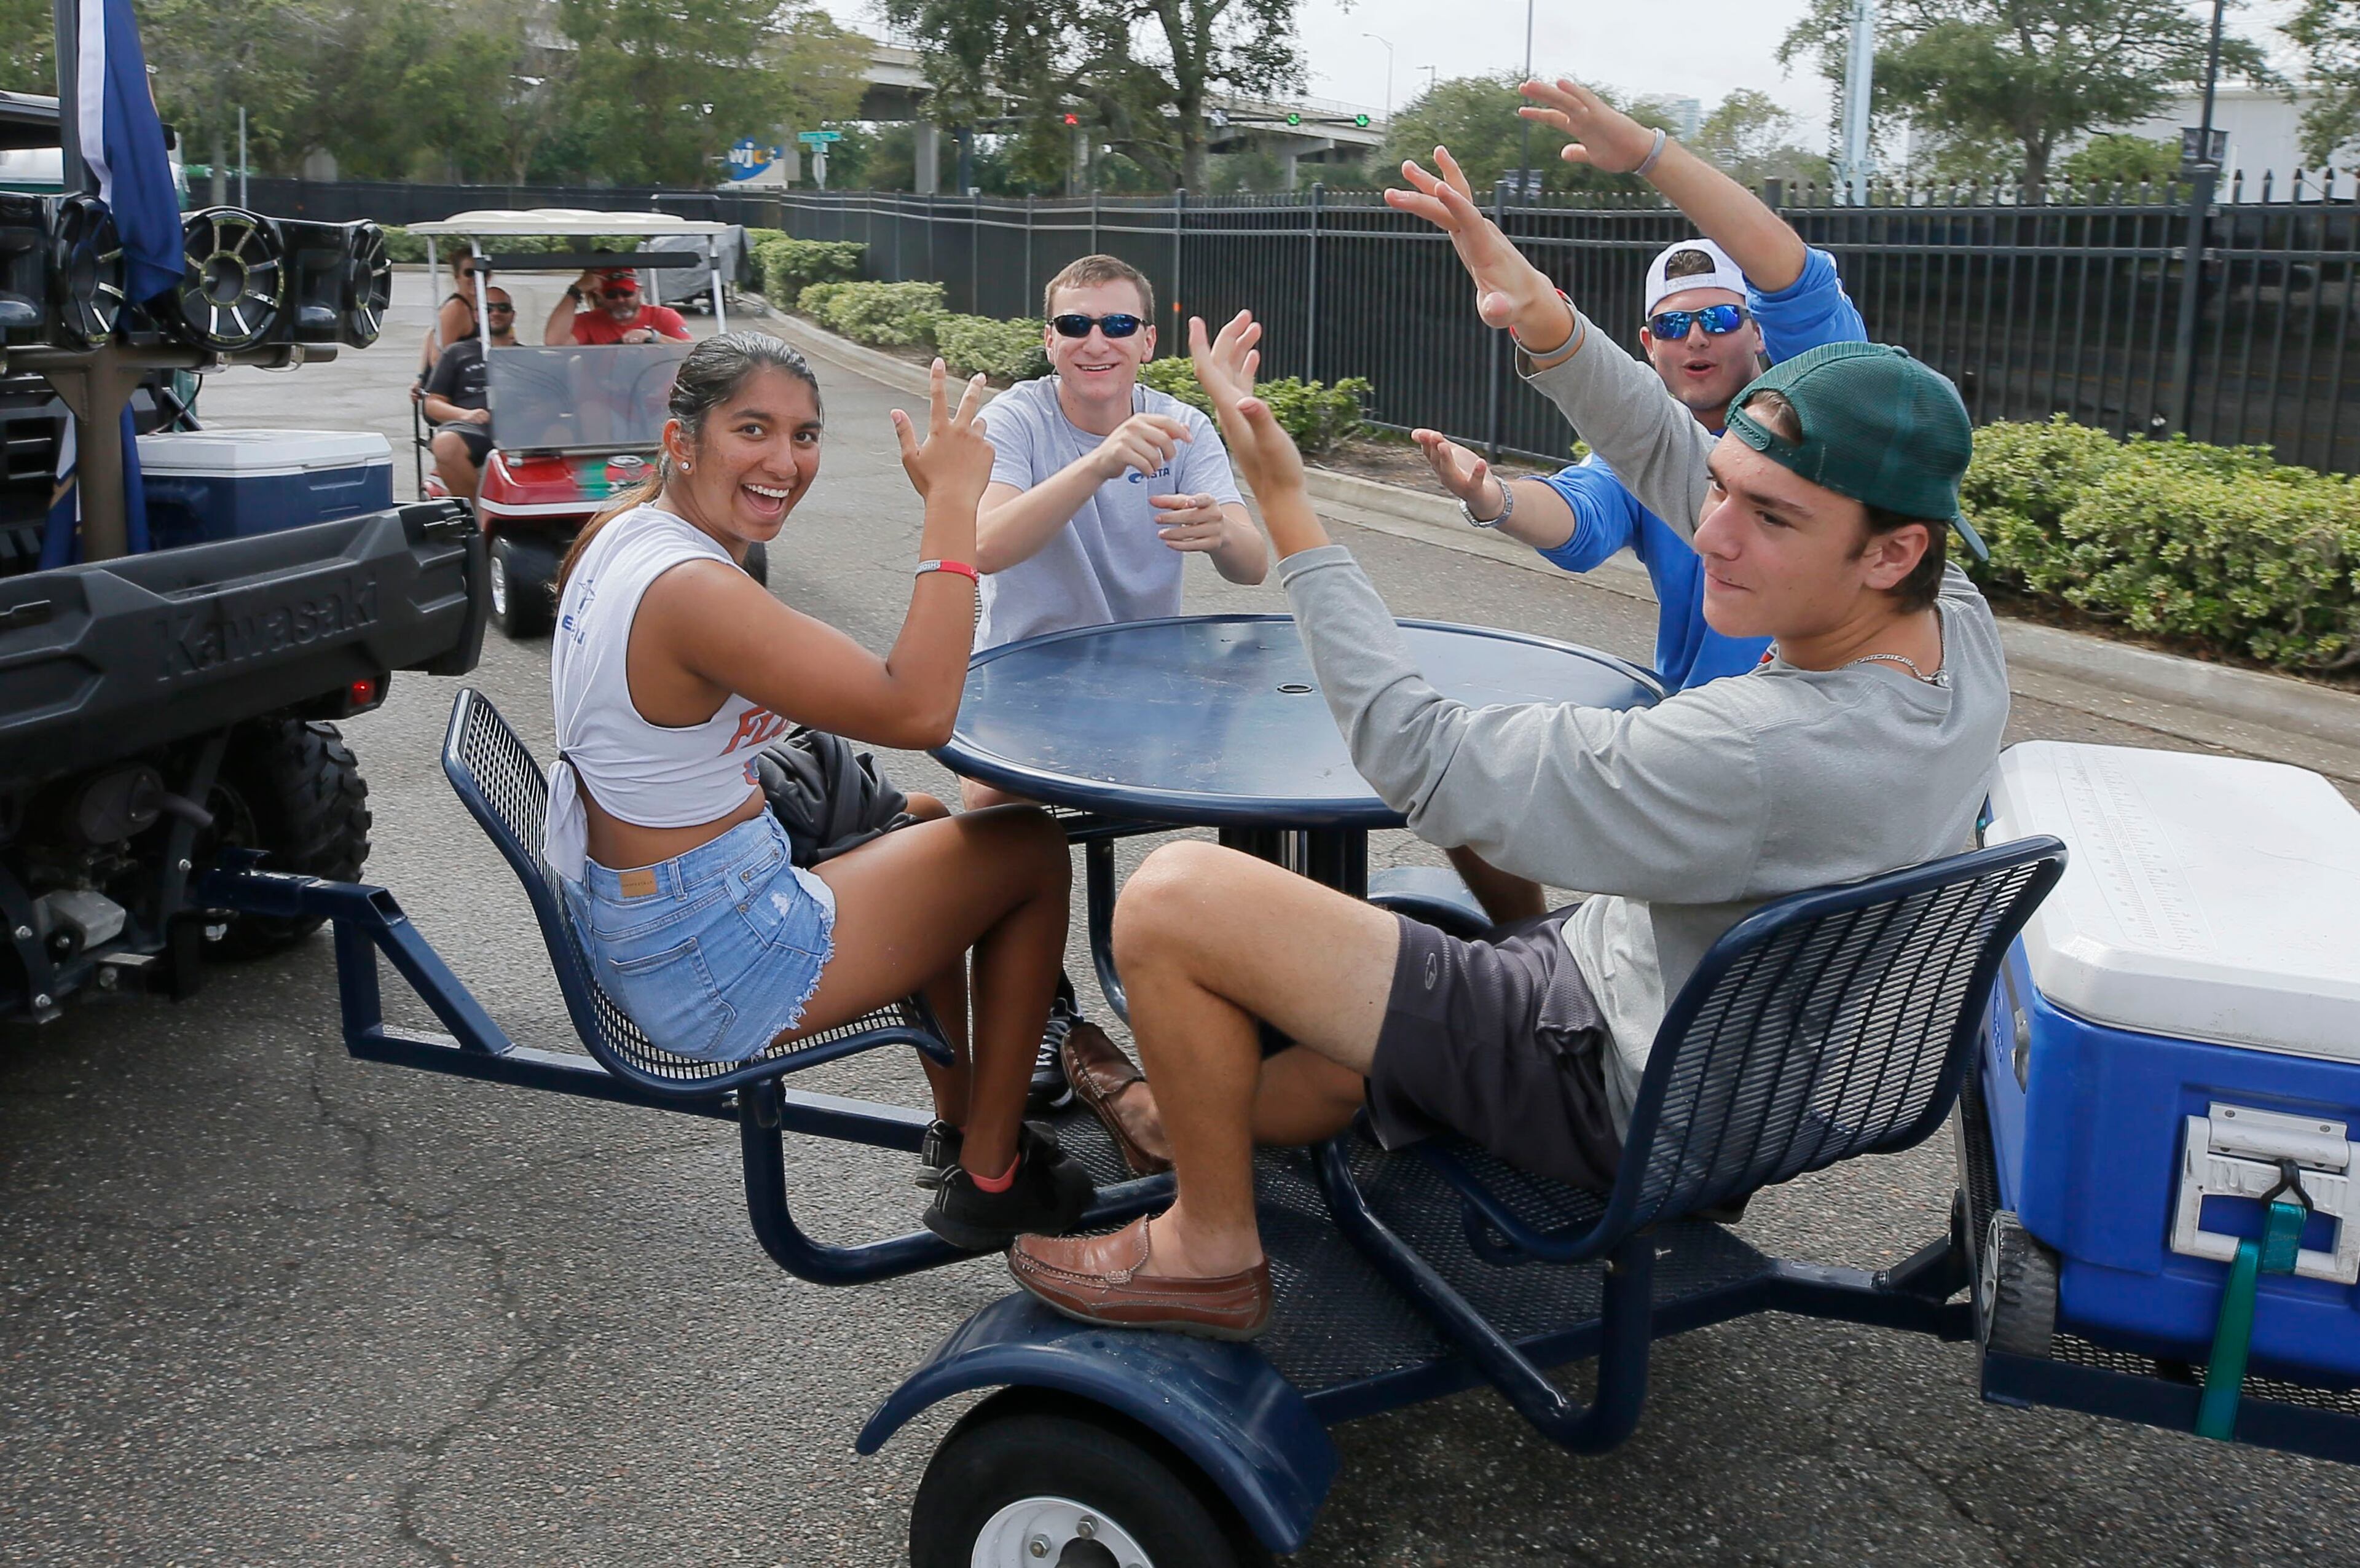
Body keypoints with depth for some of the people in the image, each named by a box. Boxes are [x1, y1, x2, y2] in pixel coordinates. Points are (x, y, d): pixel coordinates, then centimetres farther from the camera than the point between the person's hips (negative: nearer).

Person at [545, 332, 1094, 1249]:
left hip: (620, 918, 10)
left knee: (917, 831, 31)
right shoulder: (692, 591, -28)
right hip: (706, 971, -10)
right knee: (1032, 850, 5)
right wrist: (951, 502, -27)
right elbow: (920, 714, -31)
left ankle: (959, 1127, 39)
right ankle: (988, 1180, 17)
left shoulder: (627, 535, 4)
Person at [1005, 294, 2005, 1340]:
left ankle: (1210, 1247, 11)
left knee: (1170, 899, -12)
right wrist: (1550, 327, -12)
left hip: (1623, 1098, -9)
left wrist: (1282, 502, -27)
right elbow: (1678, 462, 1)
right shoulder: (1960, 625, -11)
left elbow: (1423, 762, -30)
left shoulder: (1766, 751, -37)